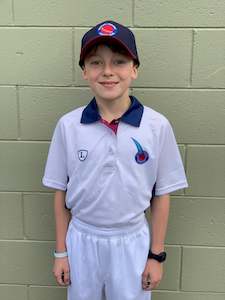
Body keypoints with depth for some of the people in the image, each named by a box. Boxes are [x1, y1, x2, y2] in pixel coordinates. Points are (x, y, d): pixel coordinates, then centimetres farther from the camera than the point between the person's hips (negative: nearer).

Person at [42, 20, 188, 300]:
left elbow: (161, 196, -4)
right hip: (81, 240, 1)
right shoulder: (67, 125, -9)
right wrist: (60, 251, 4)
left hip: (132, 242, -1)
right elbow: (61, 193, -1)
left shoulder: (157, 126, -12)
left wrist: (156, 255, 0)